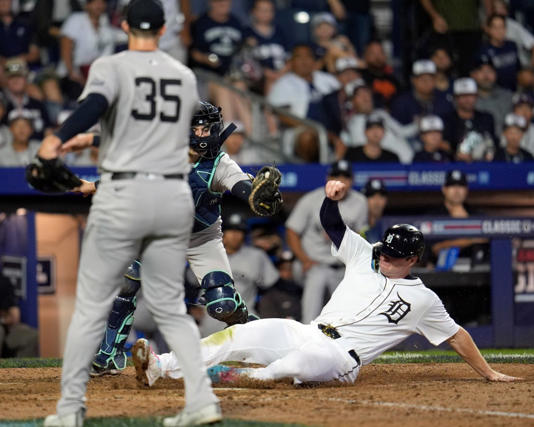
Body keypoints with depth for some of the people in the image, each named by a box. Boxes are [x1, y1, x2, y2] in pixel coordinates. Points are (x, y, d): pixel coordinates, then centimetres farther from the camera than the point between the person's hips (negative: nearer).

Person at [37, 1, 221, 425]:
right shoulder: (186, 76, 12)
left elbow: (97, 103, -24)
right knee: (171, 306, 12)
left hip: (123, 195, -4)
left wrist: (59, 139, -37)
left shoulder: (111, 67, -3)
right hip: (175, 195, 4)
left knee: (92, 306, 4)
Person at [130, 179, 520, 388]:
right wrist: (334, 195, -9)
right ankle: (160, 367, -29)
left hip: (340, 359, -4)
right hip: (307, 334, 4)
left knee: (302, 362, -42)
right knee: (242, 334, -20)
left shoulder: (423, 300, 7)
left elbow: (456, 336, 12)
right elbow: (331, 223, 12)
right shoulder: (364, 257, 18)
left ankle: (228, 375, -38)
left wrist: (489, 374, 10)